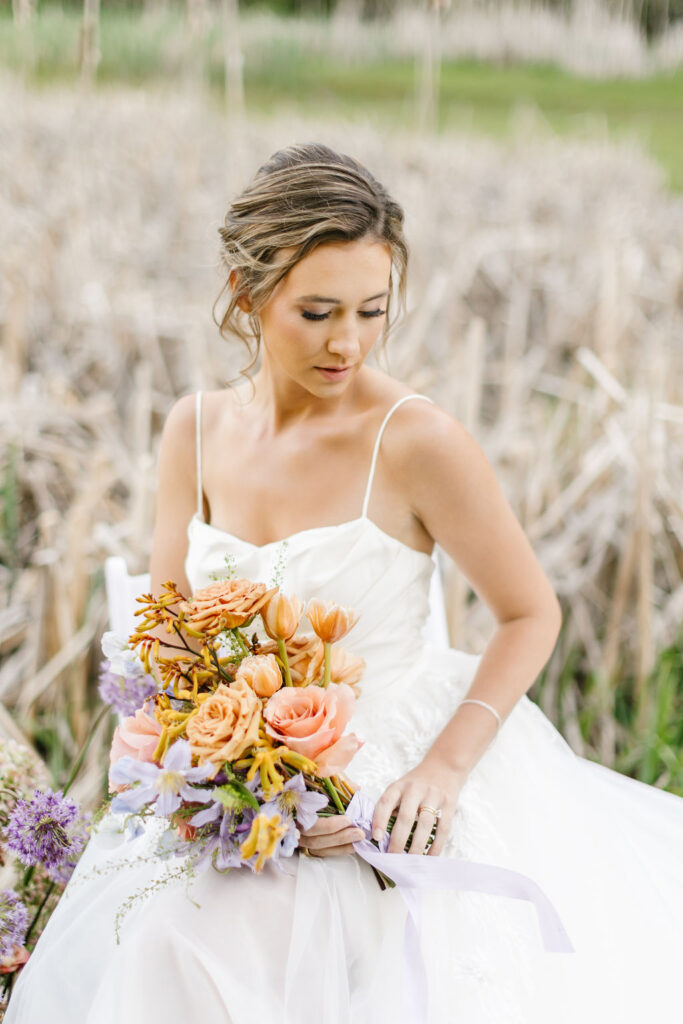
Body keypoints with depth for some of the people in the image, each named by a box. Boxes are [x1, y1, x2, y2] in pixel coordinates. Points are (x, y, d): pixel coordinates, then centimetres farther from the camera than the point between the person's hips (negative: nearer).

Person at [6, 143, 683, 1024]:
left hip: (390, 787, -4)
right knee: (161, 947, -19)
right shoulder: (197, 429, 1)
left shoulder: (416, 441, -14)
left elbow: (530, 614, -4)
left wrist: (445, 768, -16)